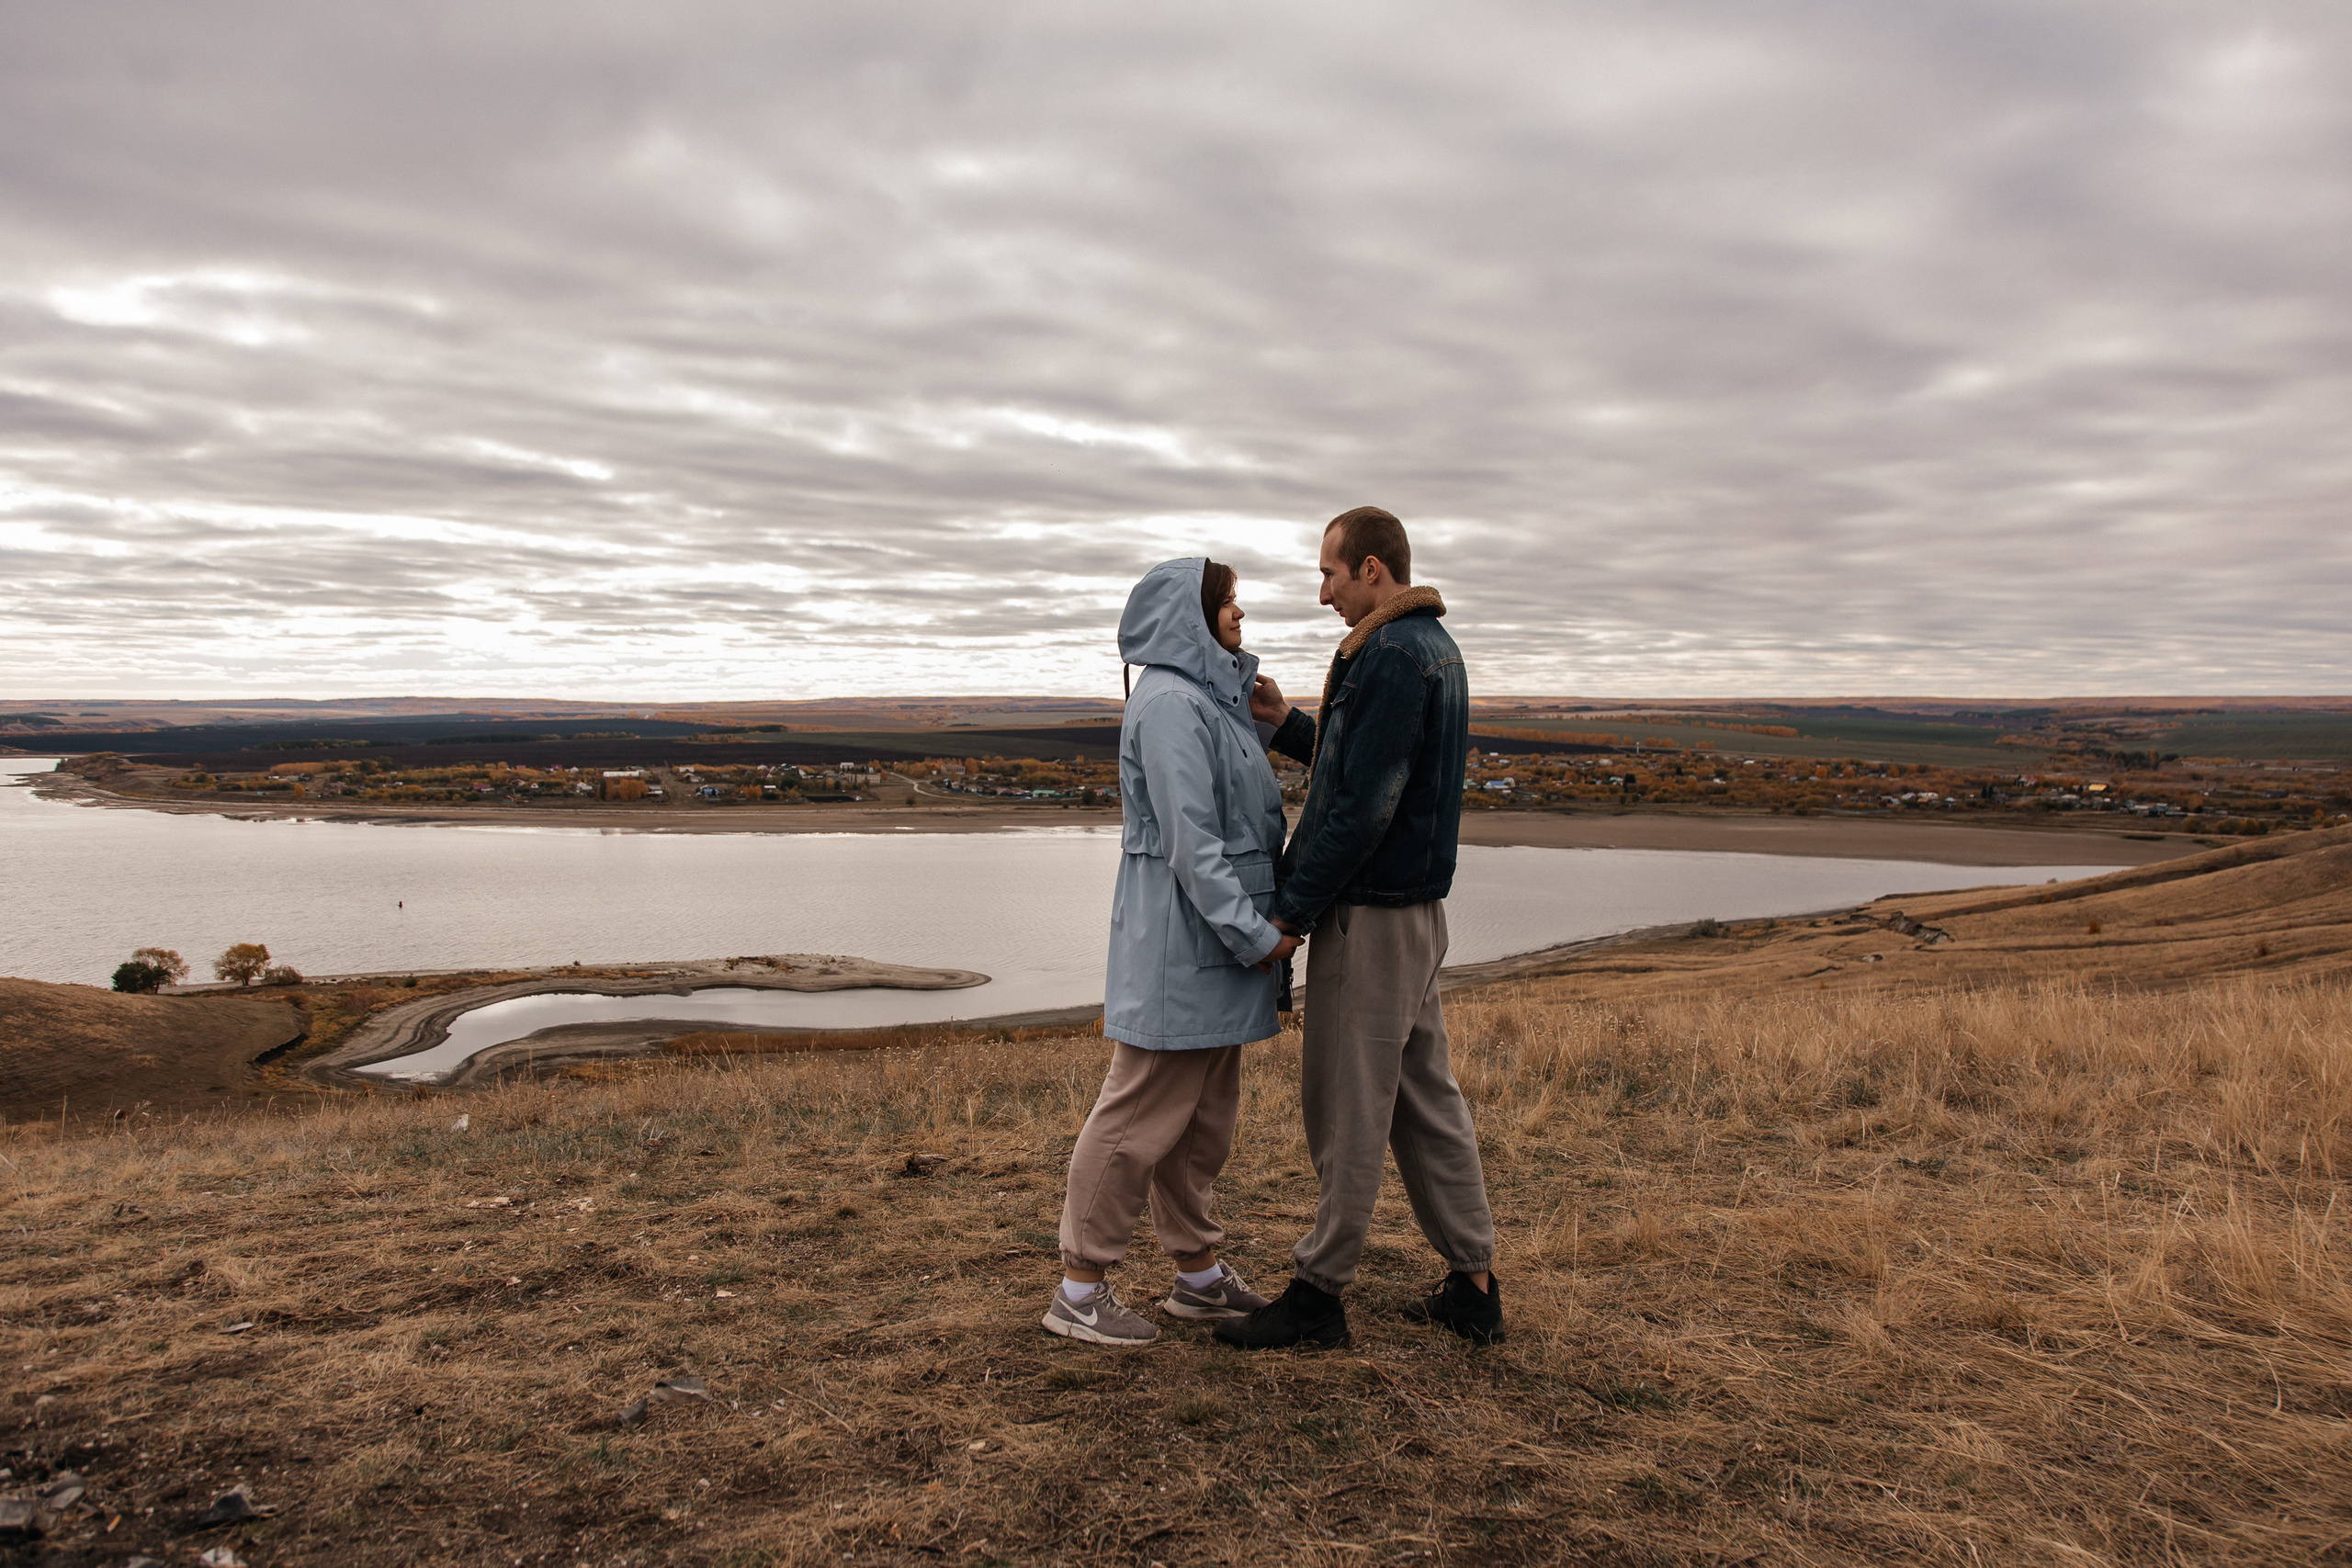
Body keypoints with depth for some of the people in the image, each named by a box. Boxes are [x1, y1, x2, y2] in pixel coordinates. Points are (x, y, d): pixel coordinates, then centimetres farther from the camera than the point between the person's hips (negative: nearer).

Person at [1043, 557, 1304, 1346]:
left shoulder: (1214, 698, 17)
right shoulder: (1169, 704, -16)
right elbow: (1188, 840, -22)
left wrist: (1267, 919, 12)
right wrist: (1254, 934, -20)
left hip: (1216, 948, 10)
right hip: (1179, 945, -10)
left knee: (1206, 1116, 16)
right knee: (1140, 1116, -3)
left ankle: (1199, 1274, 28)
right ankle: (1080, 1287, 8)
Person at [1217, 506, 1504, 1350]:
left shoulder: (1390, 656, -18)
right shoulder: (1435, 647, 14)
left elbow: (1364, 808, -23)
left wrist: (1291, 911, -16)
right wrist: (1287, 723, 12)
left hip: (1368, 915, -10)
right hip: (1416, 909, 10)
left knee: (1345, 1107, 0)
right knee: (1425, 1097, 14)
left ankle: (1317, 1291, 13)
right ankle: (1473, 1287, 21)